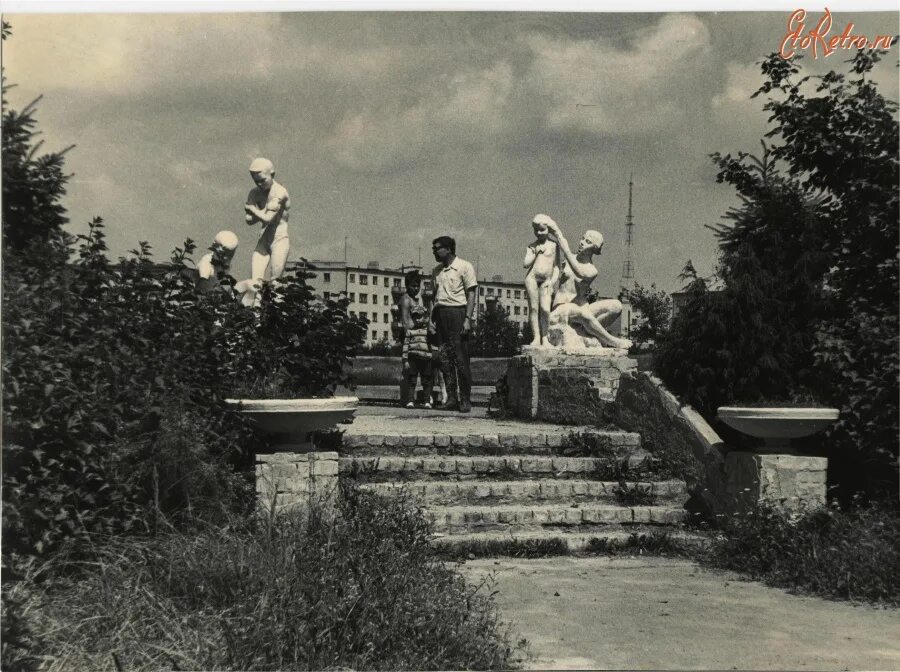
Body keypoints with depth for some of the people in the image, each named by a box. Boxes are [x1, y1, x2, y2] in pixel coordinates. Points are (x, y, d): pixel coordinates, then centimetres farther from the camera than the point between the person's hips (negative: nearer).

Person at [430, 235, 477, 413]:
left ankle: (465, 400, -3)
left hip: (457, 312, -6)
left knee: (461, 359, -7)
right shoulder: (436, 270, 17)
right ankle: (451, 398, 7)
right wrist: (432, 318, 11)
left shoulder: (464, 267, 0)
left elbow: (471, 294, -4)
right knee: (445, 358, 3)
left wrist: (468, 318, -13)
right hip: (440, 314, 6)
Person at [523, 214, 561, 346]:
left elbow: (556, 265, 6)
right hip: (532, 278, 1)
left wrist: (553, 280, -6)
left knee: (545, 309, -14)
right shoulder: (532, 247, 11)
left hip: (546, 281, -1)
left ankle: (544, 338, -2)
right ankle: (536, 337, 2)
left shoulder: (553, 245, 7)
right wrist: (536, 253, -5)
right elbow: (525, 264, 2)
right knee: (533, 307, -2)